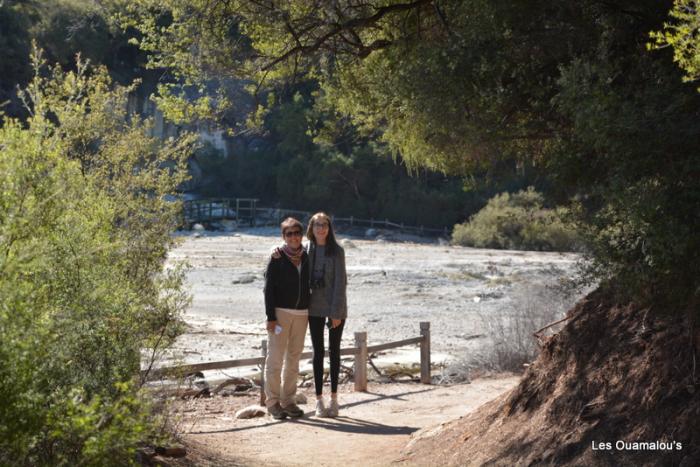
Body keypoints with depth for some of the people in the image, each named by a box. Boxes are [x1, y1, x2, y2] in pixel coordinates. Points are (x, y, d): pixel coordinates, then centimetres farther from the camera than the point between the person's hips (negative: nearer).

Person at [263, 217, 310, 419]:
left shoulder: (306, 257, 8)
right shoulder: (277, 257, -5)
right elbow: (269, 288, -7)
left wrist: (309, 313, 10)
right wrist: (270, 317, -13)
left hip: (301, 313, 5)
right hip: (280, 312, -5)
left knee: (294, 359, 9)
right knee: (275, 358, -2)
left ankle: (288, 401, 17)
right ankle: (272, 402, 5)